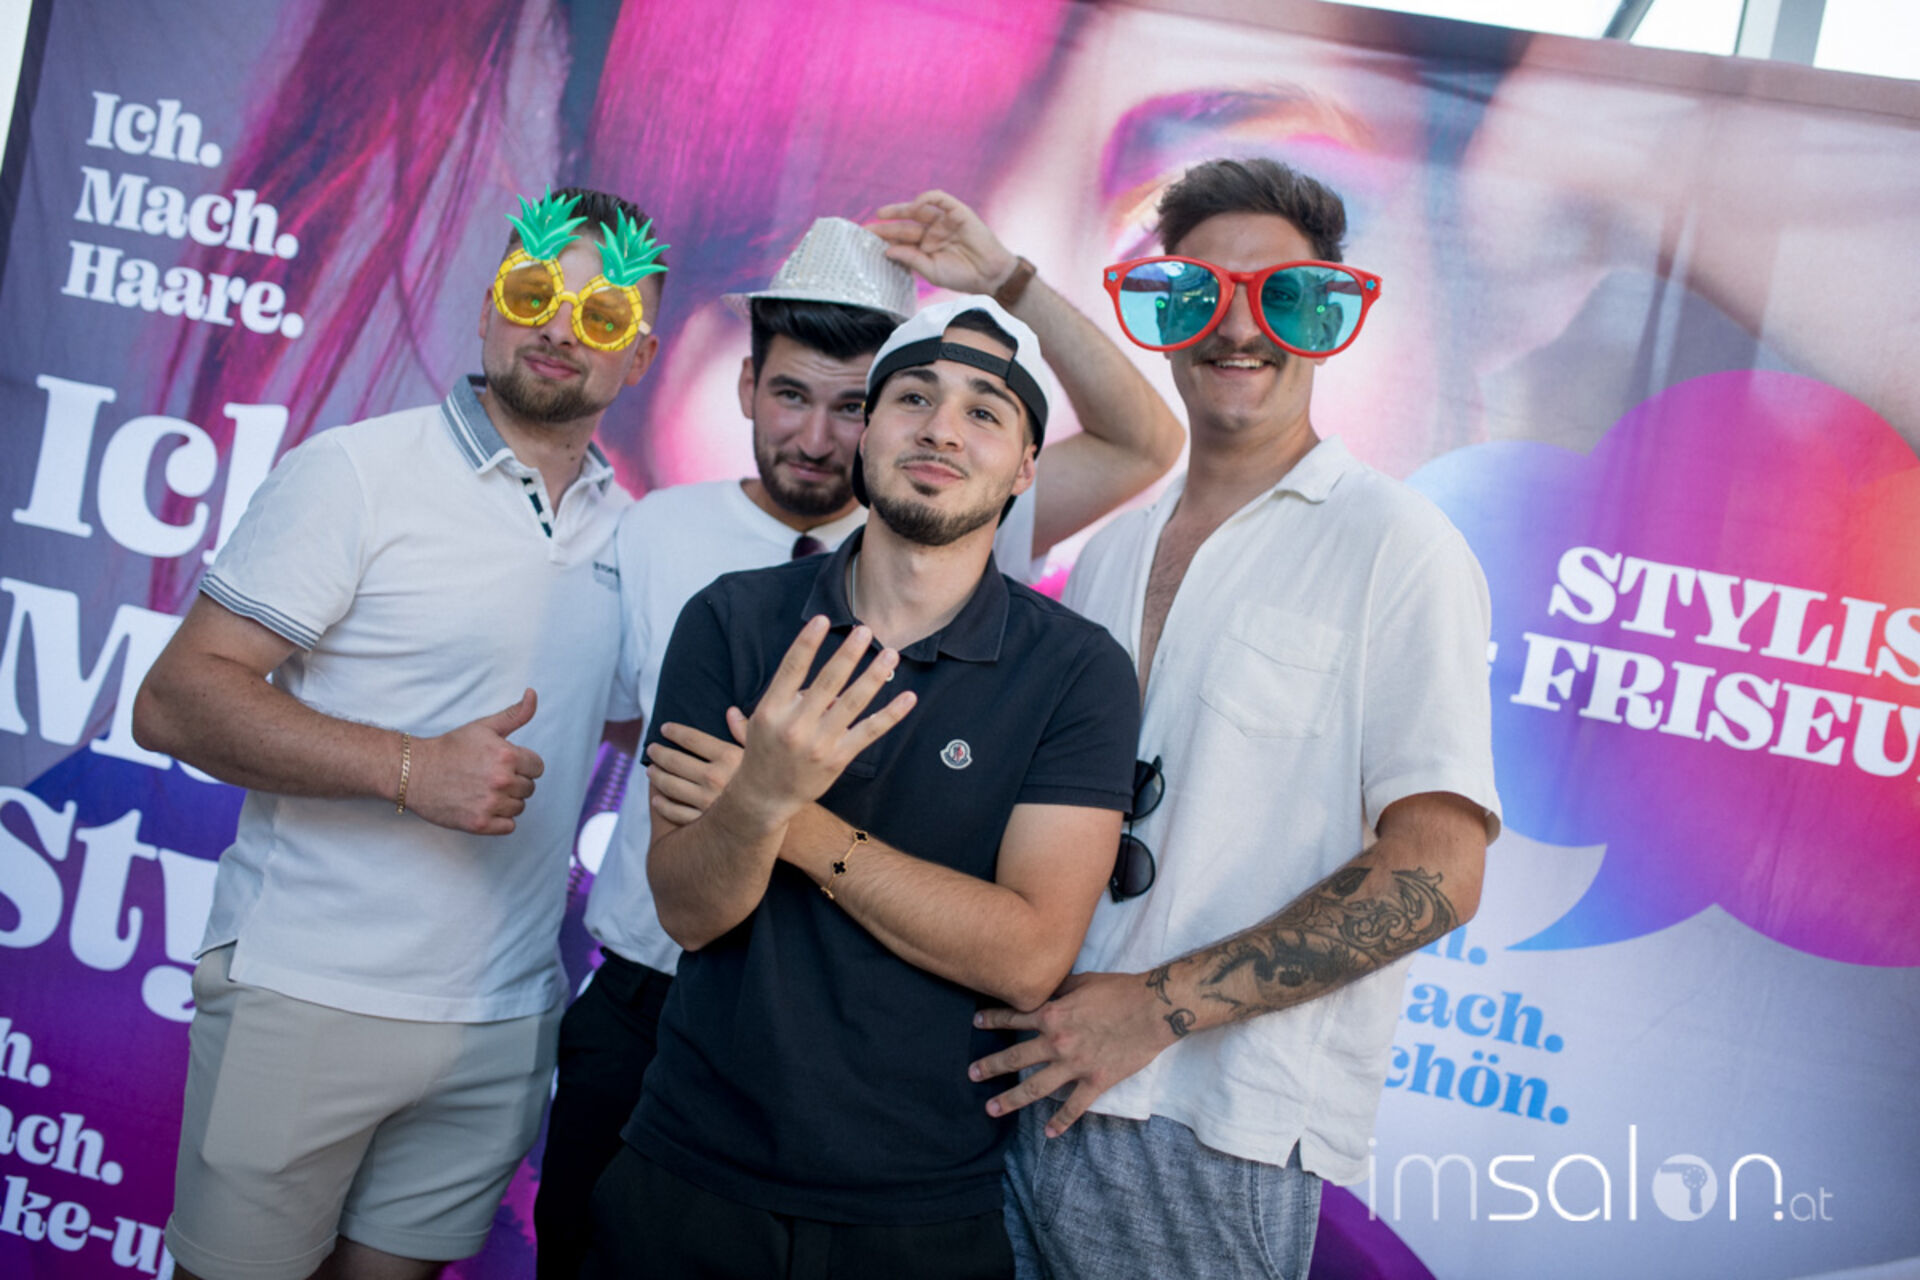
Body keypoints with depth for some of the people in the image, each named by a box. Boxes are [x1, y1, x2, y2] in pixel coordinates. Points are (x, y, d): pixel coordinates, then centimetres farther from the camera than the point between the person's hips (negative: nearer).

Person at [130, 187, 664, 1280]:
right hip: (308, 996, -4)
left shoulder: (628, 529, 10)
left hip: (505, 1023, 5)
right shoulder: (357, 473, -7)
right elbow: (176, 699, -13)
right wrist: (411, 768, -23)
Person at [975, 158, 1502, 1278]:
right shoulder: (1113, 552, 12)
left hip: (1215, 1138, -5)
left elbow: (1436, 872, -15)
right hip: (1030, 1080, 6)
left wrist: (1161, 1004, -17)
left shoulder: (1393, 545, -7)